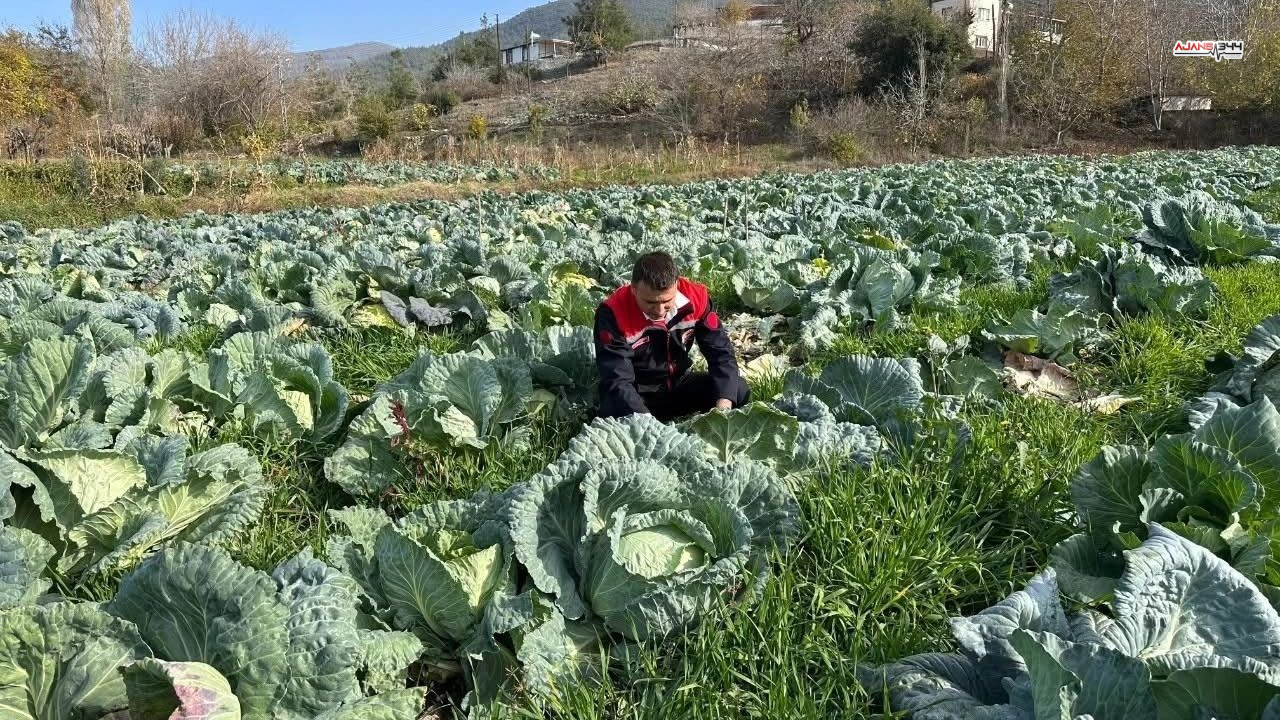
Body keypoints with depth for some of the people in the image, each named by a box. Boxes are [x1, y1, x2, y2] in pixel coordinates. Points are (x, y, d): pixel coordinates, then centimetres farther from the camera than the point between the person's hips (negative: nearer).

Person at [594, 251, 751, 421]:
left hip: (678, 386, 4)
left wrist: (724, 403, -27)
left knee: (739, 391, -16)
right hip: (636, 395, -4)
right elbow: (617, 381, -29)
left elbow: (721, 351, -12)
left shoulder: (695, 297, -16)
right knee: (615, 413, -37)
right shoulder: (614, 313, -27)